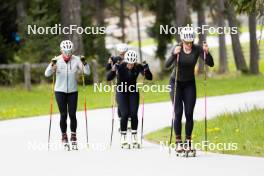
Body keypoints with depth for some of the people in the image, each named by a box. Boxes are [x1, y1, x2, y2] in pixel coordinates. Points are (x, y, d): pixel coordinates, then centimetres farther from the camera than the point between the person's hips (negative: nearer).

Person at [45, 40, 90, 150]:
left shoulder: (76, 60, -3)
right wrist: (52, 65, -27)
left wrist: (84, 63, -23)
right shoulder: (57, 60, -4)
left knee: (72, 114, -1)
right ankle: (64, 137, 10)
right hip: (60, 91, -1)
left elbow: (87, 72, -7)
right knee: (63, 115, -2)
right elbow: (47, 74, -10)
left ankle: (73, 137, 12)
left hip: (73, 91, 1)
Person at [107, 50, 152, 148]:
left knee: (134, 114, -8)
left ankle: (134, 138, 3)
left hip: (133, 92, 2)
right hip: (121, 92, -2)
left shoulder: (138, 67, -14)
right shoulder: (120, 67, -20)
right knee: (125, 114, -13)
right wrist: (113, 70, -43)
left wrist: (146, 70, -33)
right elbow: (109, 78, -24)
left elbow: (149, 78, -13)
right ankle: (123, 139, -5)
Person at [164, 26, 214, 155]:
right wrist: (174, 55, -51)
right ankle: (178, 142, -6)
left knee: (189, 114, -3)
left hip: (190, 84, 2)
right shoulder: (177, 49, -21)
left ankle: (188, 141, 3)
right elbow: (167, 65, -34)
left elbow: (210, 64, -20)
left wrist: (207, 53, -38)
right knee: (178, 112, -9)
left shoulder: (197, 49, -16)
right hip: (176, 83, -2)